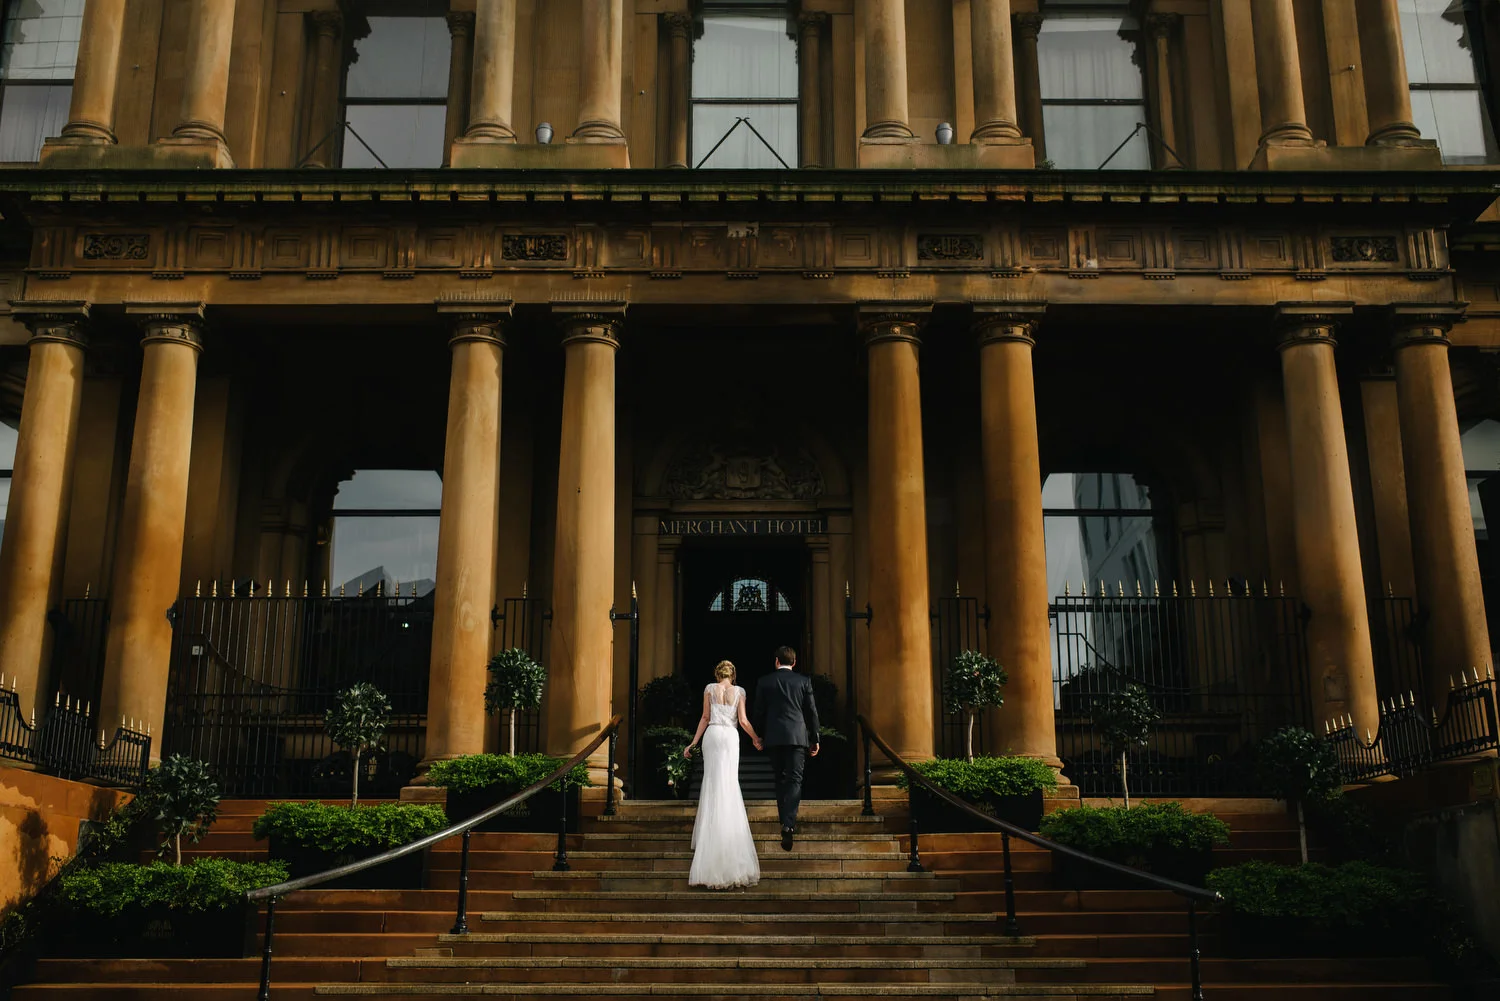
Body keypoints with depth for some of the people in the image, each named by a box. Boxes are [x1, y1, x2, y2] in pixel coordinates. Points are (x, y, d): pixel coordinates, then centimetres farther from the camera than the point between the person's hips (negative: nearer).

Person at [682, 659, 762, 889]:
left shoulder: (710, 689, 5)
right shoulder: (739, 691, 5)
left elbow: (705, 718, 3)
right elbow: (743, 720, 0)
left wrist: (693, 743, 7)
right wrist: (756, 739, 14)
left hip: (712, 734, 0)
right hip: (731, 737, 0)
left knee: (713, 782, 6)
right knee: (729, 783, 5)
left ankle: (712, 833, 5)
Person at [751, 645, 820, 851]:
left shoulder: (764, 681, 3)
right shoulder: (804, 681, 3)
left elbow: (759, 712, 6)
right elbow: (812, 711, 5)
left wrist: (759, 735, 19)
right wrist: (815, 739, 12)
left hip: (774, 736, 1)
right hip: (798, 736, -1)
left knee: (780, 780, 13)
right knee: (794, 780, -5)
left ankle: (786, 822, 18)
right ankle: (789, 824, -20)